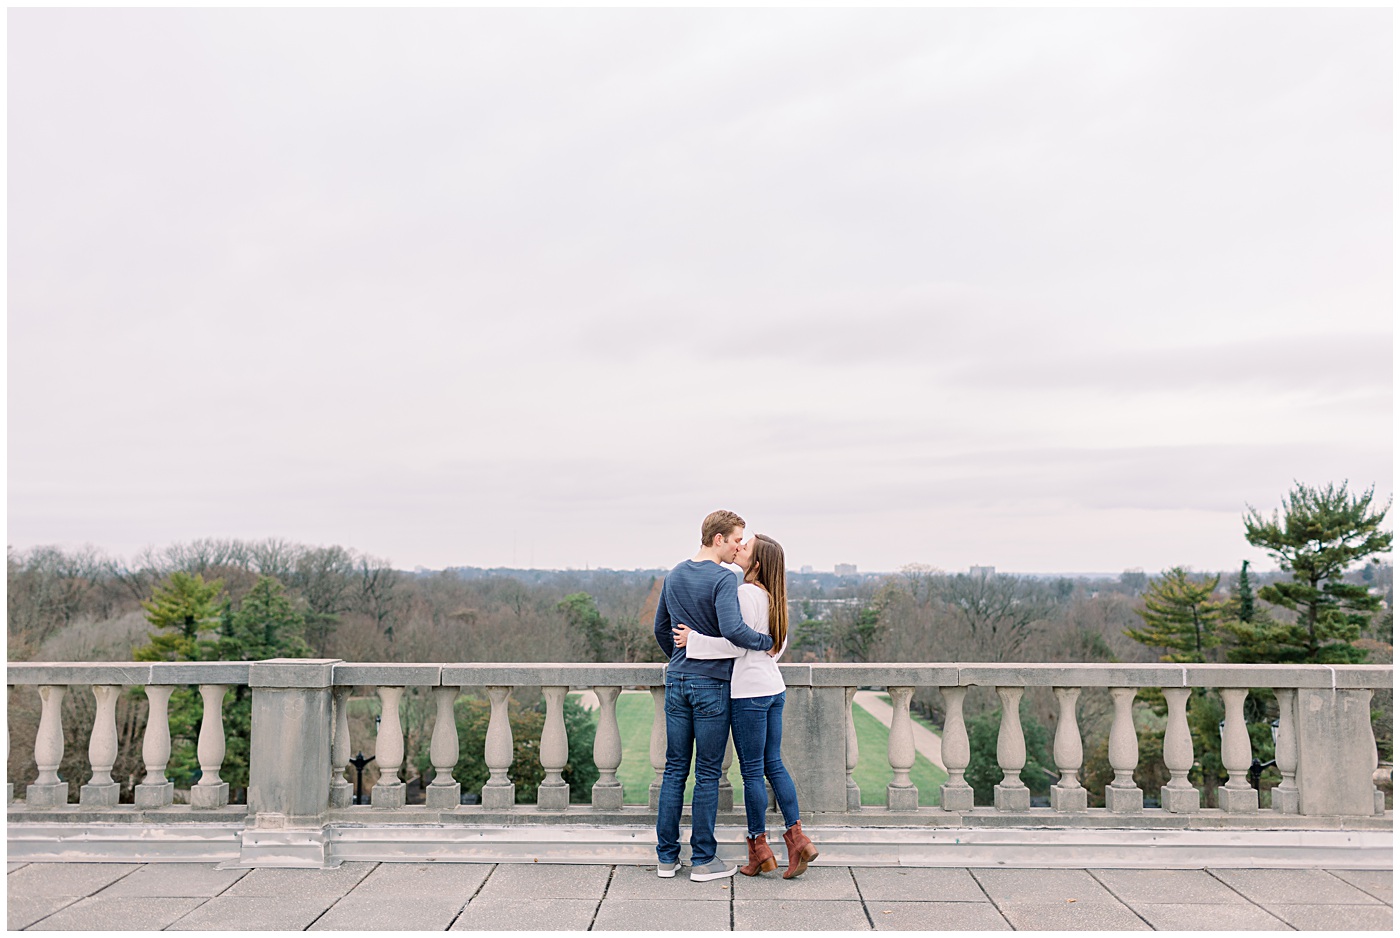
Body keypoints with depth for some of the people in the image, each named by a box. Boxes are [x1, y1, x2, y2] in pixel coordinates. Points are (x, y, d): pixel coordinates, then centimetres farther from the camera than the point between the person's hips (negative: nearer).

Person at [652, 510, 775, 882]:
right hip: (712, 685, -6)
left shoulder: (674, 576, 9)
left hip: (676, 681, 6)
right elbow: (733, 630, -29)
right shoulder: (723, 579, -15)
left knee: (674, 769, 11)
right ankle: (703, 859, 11)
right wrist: (767, 642, -13)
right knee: (708, 774, 3)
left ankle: (667, 856, 16)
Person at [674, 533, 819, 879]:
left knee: (752, 772, 2)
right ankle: (797, 838, 8)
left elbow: (736, 644, -19)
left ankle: (759, 849, 10)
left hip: (749, 692, -9)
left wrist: (694, 640, -14)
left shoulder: (746, 594, -16)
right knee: (774, 765, 12)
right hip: (773, 687, 9)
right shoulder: (773, 597, 10)